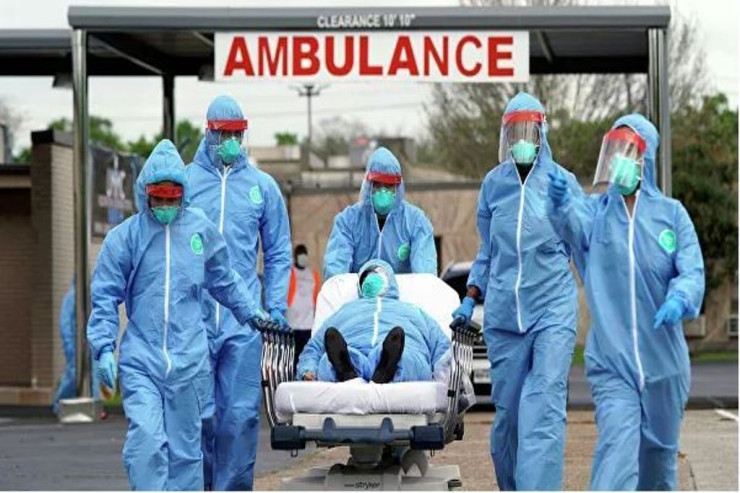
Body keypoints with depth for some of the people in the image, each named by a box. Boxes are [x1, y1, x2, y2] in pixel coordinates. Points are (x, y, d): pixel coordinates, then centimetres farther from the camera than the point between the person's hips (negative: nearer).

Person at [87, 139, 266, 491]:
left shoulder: (201, 230, 7)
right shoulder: (124, 237, 1)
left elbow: (225, 281, 23)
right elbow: (104, 297, 2)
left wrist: (251, 314, 27)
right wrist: (104, 347, -7)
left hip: (189, 359, 2)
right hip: (140, 359, -2)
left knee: (185, 444, 7)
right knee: (146, 438, -17)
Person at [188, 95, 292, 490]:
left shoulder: (262, 186, 10)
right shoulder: (184, 182, 6)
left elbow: (278, 254, 13)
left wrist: (276, 309, 4)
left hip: (244, 321, 1)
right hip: (193, 319, -1)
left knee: (241, 413, -3)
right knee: (198, 412, -2)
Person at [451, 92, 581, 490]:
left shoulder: (562, 182, 2)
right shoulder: (493, 184, 10)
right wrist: (471, 298, 11)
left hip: (554, 308, -3)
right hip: (503, 311, 3)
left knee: (544, 411, -13)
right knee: (507, 409, 6)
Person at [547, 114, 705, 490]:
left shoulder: (671, 213, 3)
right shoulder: (596, 212, 2)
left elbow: (692, 271, -6)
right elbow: (574, 223, -22)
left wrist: (679, 299, -29)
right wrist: (561, 204, -46)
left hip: (663, 359, 2)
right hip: (611, 362, -2)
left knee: (659, 451, 14)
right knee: (617, 444, -18)